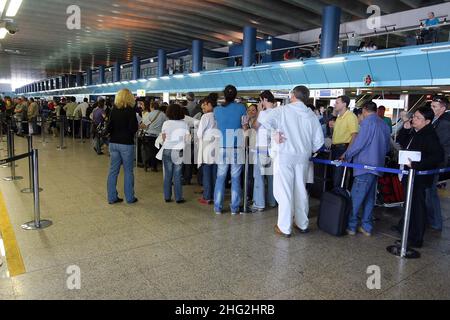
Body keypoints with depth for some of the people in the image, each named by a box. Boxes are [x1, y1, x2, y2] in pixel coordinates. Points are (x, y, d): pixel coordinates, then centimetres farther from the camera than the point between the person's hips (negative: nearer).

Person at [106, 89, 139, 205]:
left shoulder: (113, 110, 5)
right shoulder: (130, 110, -10)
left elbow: (109, 127, 5)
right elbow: (133, 128, -16)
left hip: (113, 143, 5)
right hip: (126, 144, -5)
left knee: (113, 170, 9)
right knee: (128, 171, 5)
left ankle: (112, 197, 15)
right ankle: (130, 198, 12)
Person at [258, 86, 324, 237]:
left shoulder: (284, 110, -6)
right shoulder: (311, 115, 4)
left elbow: (263, 118, -16)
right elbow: (319, 140, 5)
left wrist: (274, 131, -7)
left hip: (285, 156, -4)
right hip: (303, 157, 4)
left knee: (285, 191, 1)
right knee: (300, 190, 15)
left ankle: (284, 228, 6)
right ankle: (302, 224, 27)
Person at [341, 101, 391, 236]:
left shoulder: (368, 122, -9)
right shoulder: (384, 124, 14)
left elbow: (358, 143, -13)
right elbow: (387, 147, 18)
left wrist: (346, 155, -1)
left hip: (365, 166, -8)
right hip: (377, 166, 8)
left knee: (356, 196, -3)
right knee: (369, 197, 12)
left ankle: (351, 226, 2)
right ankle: (366, 227, 16)